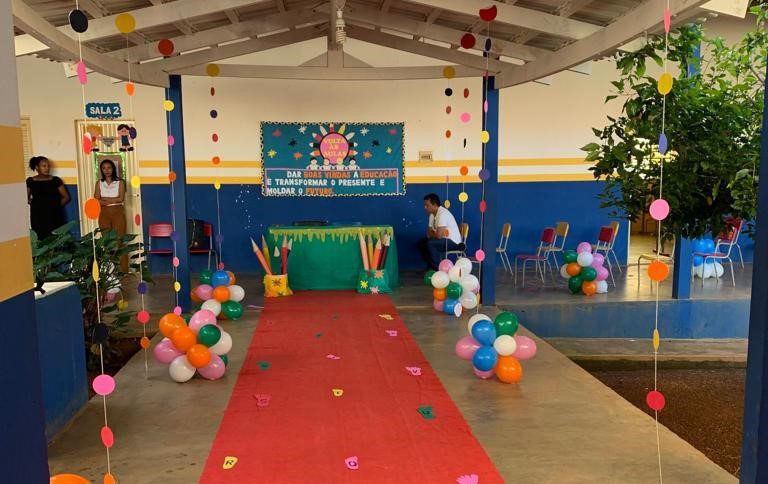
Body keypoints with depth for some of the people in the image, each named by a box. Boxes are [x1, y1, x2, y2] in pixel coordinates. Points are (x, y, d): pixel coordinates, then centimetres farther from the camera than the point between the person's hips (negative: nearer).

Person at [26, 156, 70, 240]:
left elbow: (66, 197, 9)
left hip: (54, 216, 0)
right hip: (38, 217, 0)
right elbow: (26, 198, 13)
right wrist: (33, 203, 0)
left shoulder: (56, 180, 8)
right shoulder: (30, 181, 9)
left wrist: (56, 205, 2)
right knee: (41, 240, -10)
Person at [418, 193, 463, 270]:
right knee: (421, 243, 6)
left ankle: (438, 268, -16)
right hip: (443, 239, 10)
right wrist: (433, 234, -11)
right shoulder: (432, 214, 6)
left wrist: (431, 235, -6)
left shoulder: (442, 214, -25)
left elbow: (438, 235, -29)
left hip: (453, 242, -10)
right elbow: (429, 232, 12)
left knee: (430, 244, -29)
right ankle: (431, 267, 12)